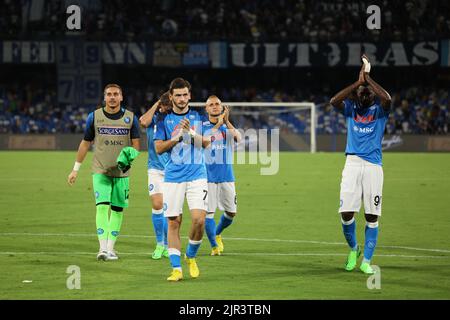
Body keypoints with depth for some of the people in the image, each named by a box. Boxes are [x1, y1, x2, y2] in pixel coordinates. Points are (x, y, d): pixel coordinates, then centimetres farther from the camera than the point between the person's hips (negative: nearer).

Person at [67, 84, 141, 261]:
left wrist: (130, 155, -19)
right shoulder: (94, 117, 0)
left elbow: (136, 145, 4)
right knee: (102, 206, -14)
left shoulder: (130, 118, 1)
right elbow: (85, 143, 9)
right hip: (100, 171, -2)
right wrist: (76, 169, 10)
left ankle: (110, 247, 14)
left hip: (122, 172, 2)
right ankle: (103, 248, -19)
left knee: (117, 209, 5)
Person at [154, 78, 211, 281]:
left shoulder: (198, 117, 9)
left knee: (199, 220, -13)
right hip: (173, 178, 0)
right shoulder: (164, 120, 6)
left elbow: (207, 143, 0)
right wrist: (177, 137, -12)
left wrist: (191, 132, -15)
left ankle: (191, 257, 12)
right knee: (173, 222, -2)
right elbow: (158, 148, 0)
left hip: (197, 175, 0)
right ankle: (176, 268, 3)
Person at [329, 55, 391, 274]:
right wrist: (358, 81, -8)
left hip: (373, 166, -1)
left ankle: (366, 261, 5)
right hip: (352, 164, 1)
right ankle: (353, 248, 21)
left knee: (372, 216, -2)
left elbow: (387, 99, -16)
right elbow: (334, 101, -8)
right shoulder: (350, 109, 12)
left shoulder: (379, 111, 7)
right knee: (346, 213, -6)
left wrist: (368, 78, -7)